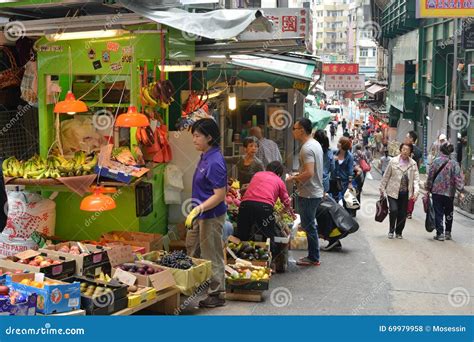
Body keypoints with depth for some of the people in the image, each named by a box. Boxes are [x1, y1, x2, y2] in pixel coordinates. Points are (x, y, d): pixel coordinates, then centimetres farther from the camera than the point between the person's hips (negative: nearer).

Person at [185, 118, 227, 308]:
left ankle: (217, 295, 17)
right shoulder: (205, 157, 6)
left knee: (212, 256, 3)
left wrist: (198, 209, -29)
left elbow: (220, 195, -24)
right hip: (200, 213, 10)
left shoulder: (215, 162, -23)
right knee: (191, 250, 23)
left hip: (211, 215, -10)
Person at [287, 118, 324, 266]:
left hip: (309, 194, -10)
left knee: (309, 226, -1)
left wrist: (294, 178, -14)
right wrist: (298, 175, 14)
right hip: (316, 191, 10)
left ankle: (313, 258, 8)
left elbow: (309, 173, -29)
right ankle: (313, 256, 26)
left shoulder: (307, 148, -20)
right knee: (310, 225, 17)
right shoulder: (316, 144, 12)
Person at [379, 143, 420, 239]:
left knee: (403, 213, 6)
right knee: (394, 210, -14)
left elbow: (416, 179, 2)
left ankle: (399, 232, 25)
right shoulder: (393, 161, -2)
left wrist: (415, 192, -11)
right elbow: (386, 176, 5)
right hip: (393, 191, -2)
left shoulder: (413, 164, 2)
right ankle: (391, 231, 7)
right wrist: (382, 189, 8)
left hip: (406, 192, 2)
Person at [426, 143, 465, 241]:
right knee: (449, 213, 16)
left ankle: (440, 233, 2)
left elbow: (430, 176, -2)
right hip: (449, 192, 1)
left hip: (436, 191, -1)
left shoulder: (436, 161, -5)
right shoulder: (454, 163, -5)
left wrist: (428, 188, 7)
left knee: (438, 213, 4)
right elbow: (458, 178, -8)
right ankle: (448, 233, 22)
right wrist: (461, 190, -5)